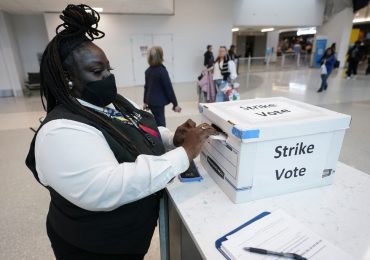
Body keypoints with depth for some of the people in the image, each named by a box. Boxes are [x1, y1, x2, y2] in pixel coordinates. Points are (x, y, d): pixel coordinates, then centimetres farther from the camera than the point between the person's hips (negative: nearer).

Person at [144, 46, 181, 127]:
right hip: (158, 102, -7)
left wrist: (145, 101, 24)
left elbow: (146, 86, 14)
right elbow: (169, 88, -13)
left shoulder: (148, 71, 7)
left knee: (158, 123, 15)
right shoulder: (162, 70, -13)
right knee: (160, 124, -4)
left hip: (151, 101, 7)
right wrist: (175, 104, -8)